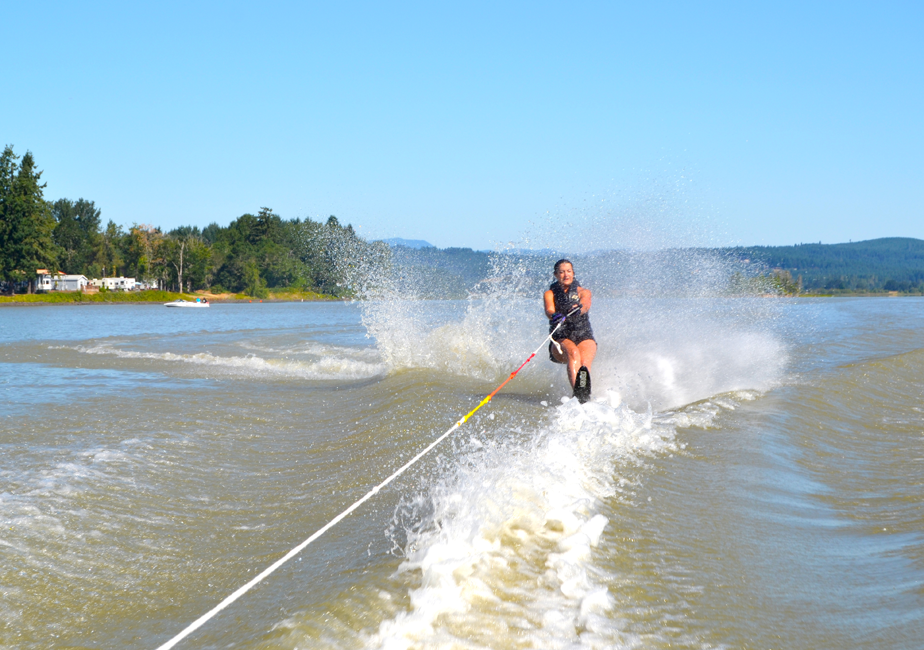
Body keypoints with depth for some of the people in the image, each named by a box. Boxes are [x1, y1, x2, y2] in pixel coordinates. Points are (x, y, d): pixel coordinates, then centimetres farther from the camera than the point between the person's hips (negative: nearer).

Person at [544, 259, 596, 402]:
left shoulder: (584, 292, 13)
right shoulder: (550, 294, 12)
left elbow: (586, 304, -11)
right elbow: (549, 310, -11)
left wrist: (579, 308, -38)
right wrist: (555, 316, -37)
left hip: (584, 338, 1)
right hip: (561, 340, -1)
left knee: (584, 363, -32)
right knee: (573, 352, -36)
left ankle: (585, 395, -58)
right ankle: (578, 390, -57)